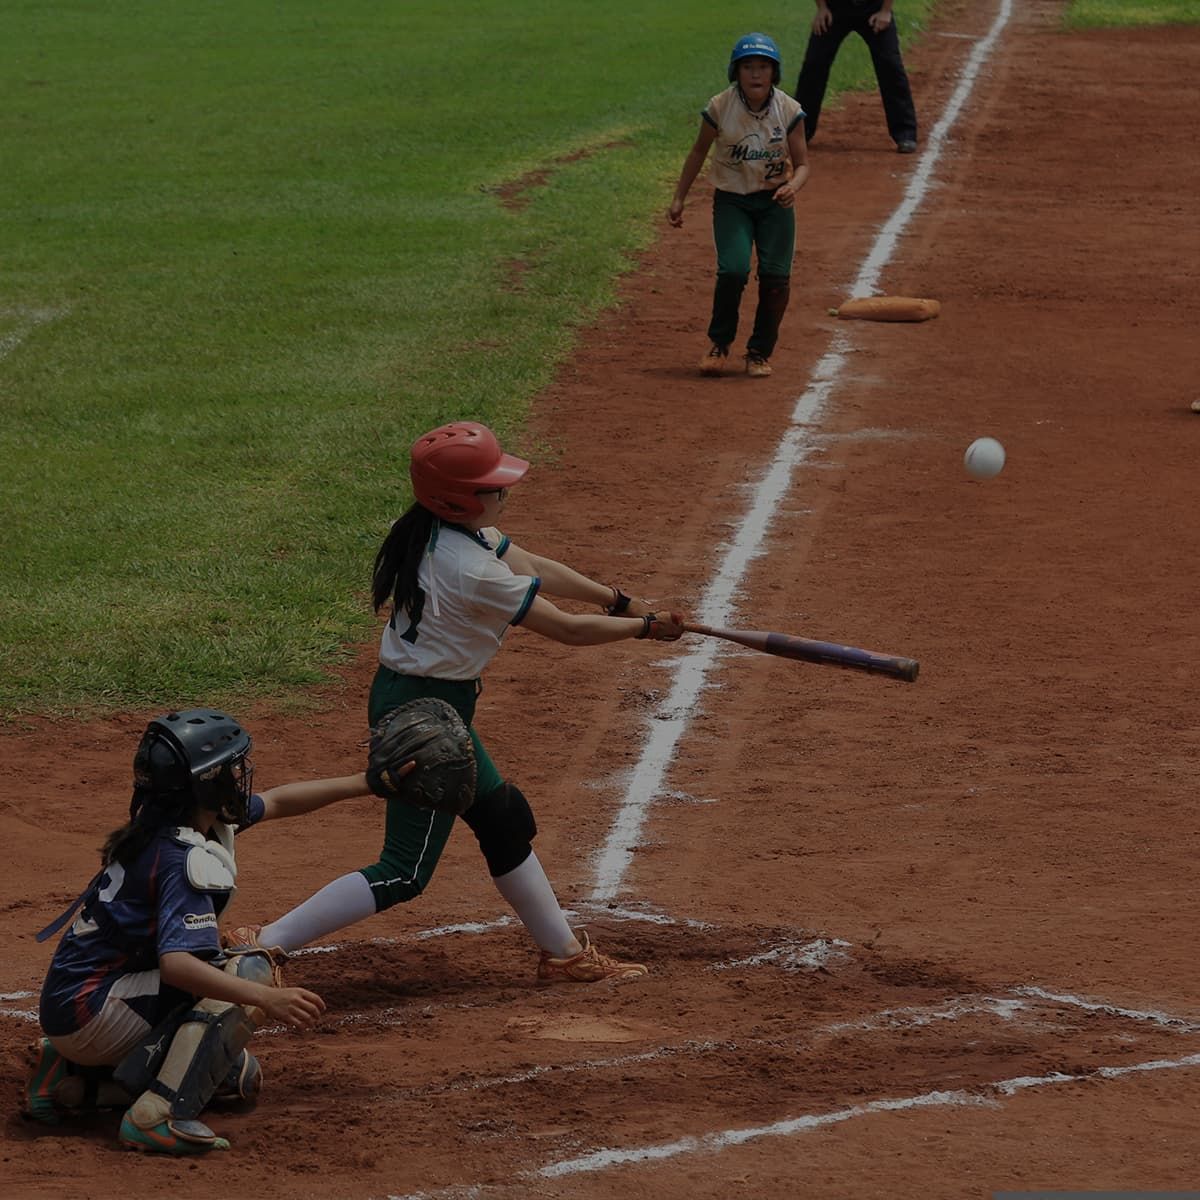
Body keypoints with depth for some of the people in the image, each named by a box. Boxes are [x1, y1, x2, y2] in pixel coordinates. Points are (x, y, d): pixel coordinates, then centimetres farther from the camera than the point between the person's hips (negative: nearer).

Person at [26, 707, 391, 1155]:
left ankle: (76, 1081, 12)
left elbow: (275, 802, 23)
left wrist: (363, 783, 24)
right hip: (89, 1012, -10)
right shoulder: (186, 859, -23)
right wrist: (267, 999, -43)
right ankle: (160, 1114, -23)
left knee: (239, 1076, 18)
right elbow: (176, 964, -35)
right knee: (251, 969, -19)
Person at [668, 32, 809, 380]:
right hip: (731, 200, -1)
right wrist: (679, 199, 3)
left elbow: (802, 164, -4)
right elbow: (699, 152, 3)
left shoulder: (789, 110, -11)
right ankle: (719, 345, 5)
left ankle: (760, 352, 16)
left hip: (775, 200, 1)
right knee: (733, 270, -18)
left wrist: (792, 187, -27)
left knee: (775, 276, -5)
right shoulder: (720, 108, -12)